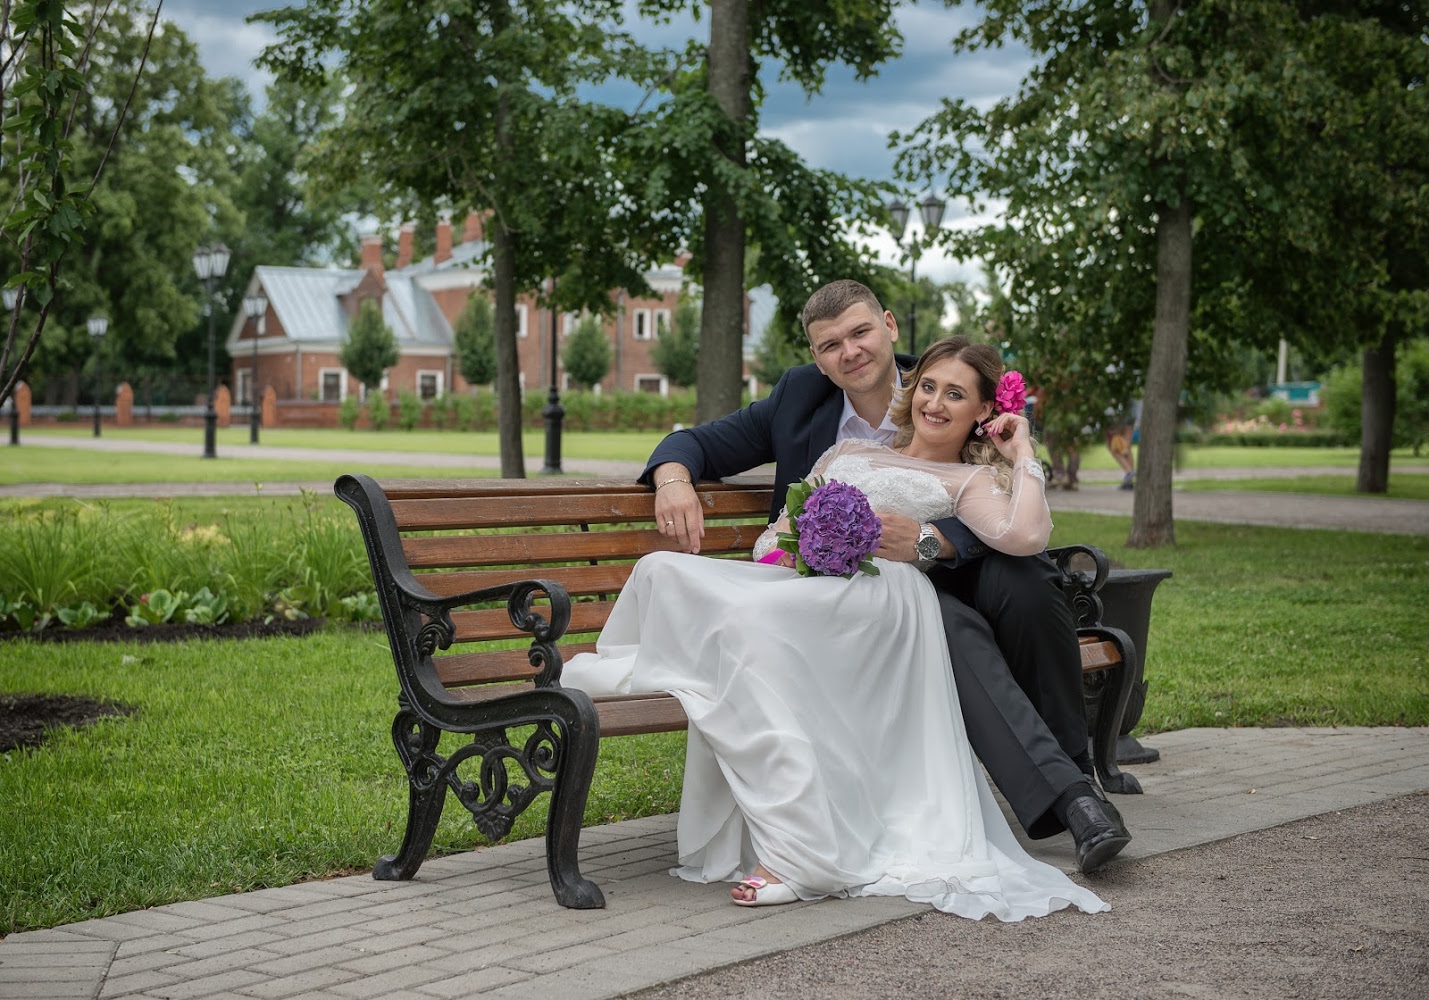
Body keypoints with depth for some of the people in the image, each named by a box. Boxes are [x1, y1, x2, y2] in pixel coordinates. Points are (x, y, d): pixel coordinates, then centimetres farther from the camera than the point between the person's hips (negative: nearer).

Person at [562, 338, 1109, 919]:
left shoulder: (968, 481, 20)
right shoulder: (851, 451, 35)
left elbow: (1027, 535, -3)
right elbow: (776, 531, 31)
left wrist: (1023, 454, 10)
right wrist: (781, 545, 7)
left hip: (875, 595, -6)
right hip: (794, 583, 6)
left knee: (751, 617, -38)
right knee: (664, 572, -22)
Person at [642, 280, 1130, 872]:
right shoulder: (801, 398, 3)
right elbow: (699, 443, 8)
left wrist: (926, 539, -34)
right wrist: (673, 479, -17)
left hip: (954, 573, 1)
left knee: (1022, 583, -34)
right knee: (952, 625, -35)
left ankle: (1073, 765, -17)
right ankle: (1066, 797, -40)